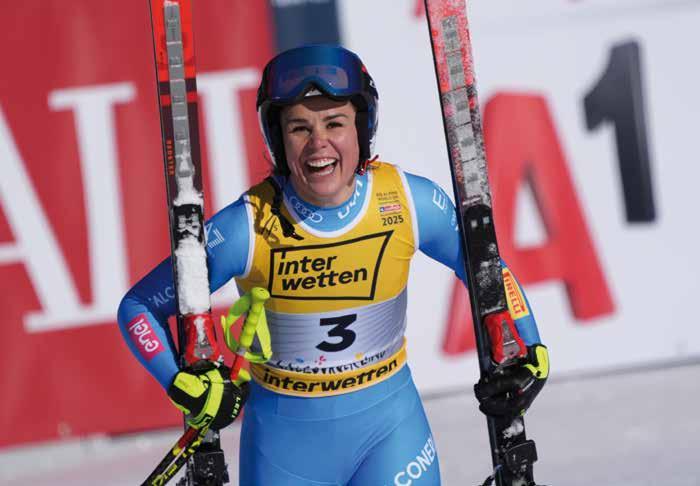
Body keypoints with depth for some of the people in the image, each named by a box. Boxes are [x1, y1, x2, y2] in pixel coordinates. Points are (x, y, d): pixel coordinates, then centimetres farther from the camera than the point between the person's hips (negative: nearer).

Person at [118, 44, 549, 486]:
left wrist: (529, 354, -6)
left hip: (391, 421, 1)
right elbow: (140, 307, -10)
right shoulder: (248, 228, -20)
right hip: (285, 434, -1)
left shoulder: (410, 203, -13)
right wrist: (185, 387, -23)